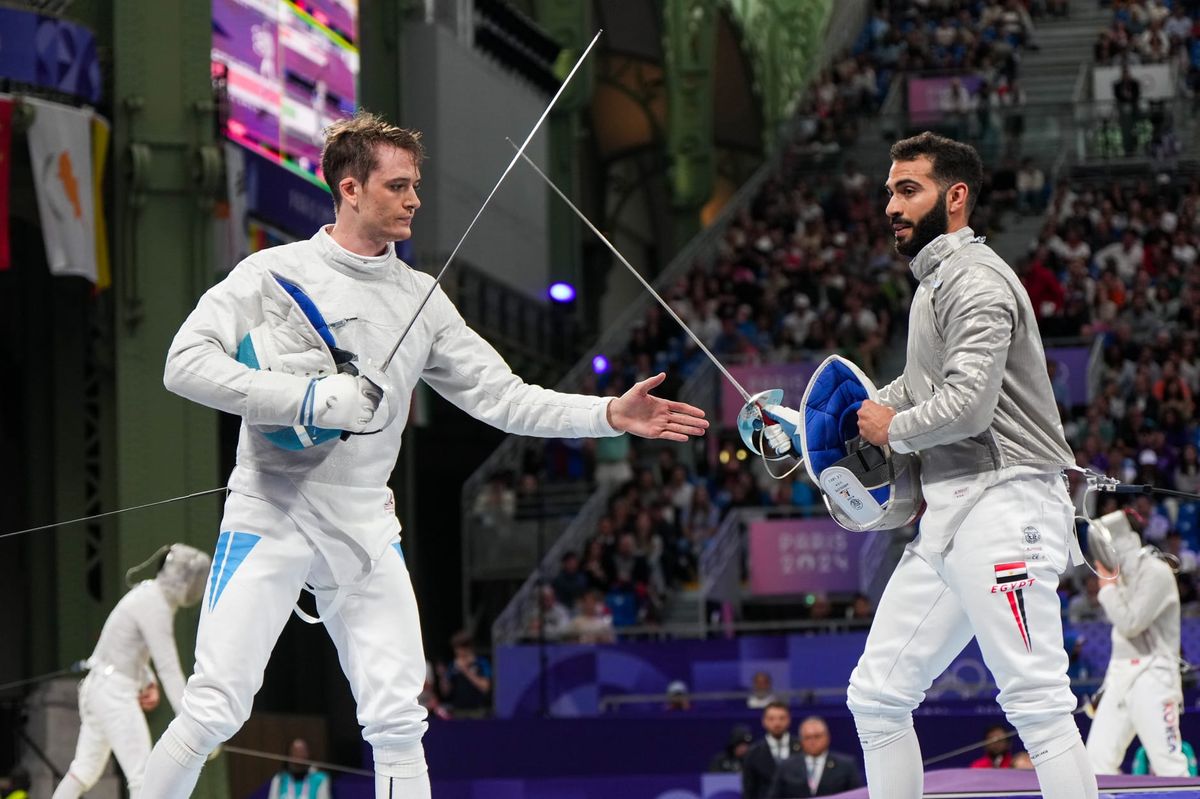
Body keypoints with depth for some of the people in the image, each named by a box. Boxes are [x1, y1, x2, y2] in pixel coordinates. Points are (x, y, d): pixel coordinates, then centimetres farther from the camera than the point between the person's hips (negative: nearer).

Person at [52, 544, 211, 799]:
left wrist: (148, 683, 10)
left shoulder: (149, 596, 12)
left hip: (98, 689, 10)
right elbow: (169, 667, -25)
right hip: (114, 695, -10)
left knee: (85, 771, 20)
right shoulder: (155, 606, -19)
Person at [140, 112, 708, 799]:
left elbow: (501, 398, 8)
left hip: (367, 530, 4)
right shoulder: (277, 274, -6)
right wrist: (307, 397, -23)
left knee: (398, 723, -1)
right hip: (271, 516, -4)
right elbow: (186, 363, -15)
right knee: (215, 711, -12)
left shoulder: (421, 298, 8)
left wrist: (610, 415, -4)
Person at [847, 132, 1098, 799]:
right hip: (947, 518, 10)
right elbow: (917, 388, 31)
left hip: (1002, 504, -10)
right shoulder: (935, 283, 20)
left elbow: (967, 406, -22)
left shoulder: (974, 279, -11)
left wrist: (893, 431, -4)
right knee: (877, 696, 9)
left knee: (1036, 703, -15)